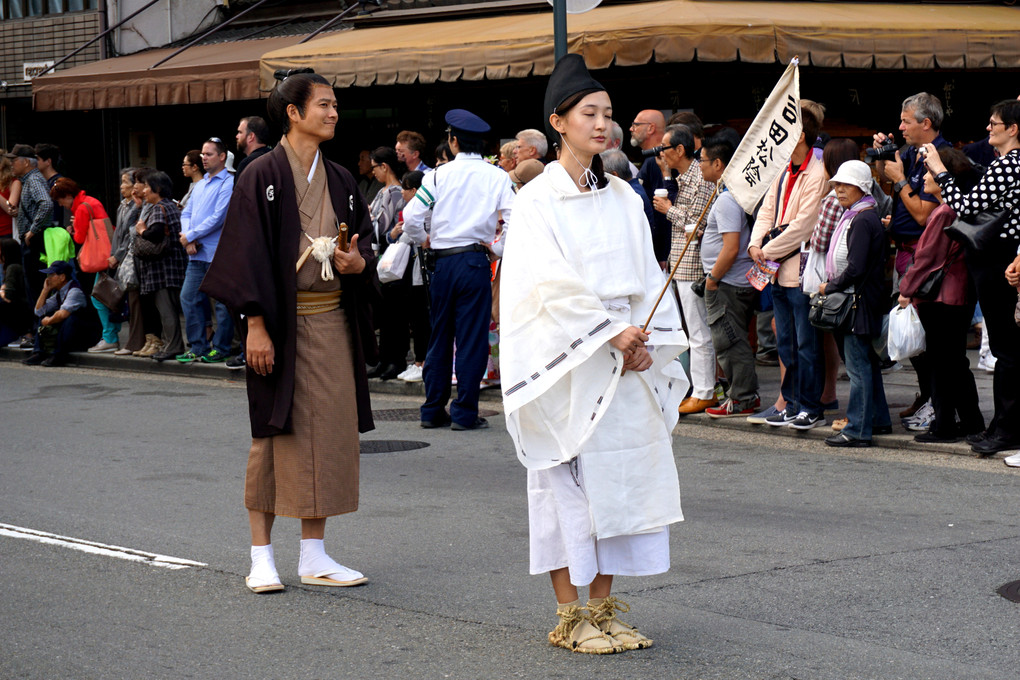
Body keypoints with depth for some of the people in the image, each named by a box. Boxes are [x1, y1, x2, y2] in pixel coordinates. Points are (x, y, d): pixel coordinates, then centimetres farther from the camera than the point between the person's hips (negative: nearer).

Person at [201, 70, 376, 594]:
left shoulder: (340, 181, 12)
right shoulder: (263, 177, -6)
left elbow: (364, 237, 18)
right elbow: (247, 252, -10)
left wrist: (357, 261, -6)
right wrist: (256, 324, -16)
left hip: (331, 321, 6)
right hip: (281, 322, -6)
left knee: (329, 431, 5)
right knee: (275, 433, -2)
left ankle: (314, 556, 13)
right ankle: (261, 556, 7)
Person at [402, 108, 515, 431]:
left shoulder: (439, 175, 1)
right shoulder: (497, 176, 0)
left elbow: (411, 218, -3)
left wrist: (425, 240, 15)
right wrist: (498, 247, 6)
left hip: (443, 262, 2)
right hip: (475, 261, -2)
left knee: (439, 335, 11)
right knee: (472, 337, 1)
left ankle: (433, 410, 15)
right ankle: (465, 412, 0)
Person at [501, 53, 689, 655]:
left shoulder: (624, 199, 11)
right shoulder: (538, 200, -5)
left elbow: (647, 278, 9)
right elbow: (552, 284, -13)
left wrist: (648, 340, -5)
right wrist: (610, 331, -17)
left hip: (627, 362, 5)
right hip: (568, 362, -5)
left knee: (619, 478, 6)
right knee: (568, 479, -3)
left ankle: (604, 608, 14)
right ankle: (570, 617, 5)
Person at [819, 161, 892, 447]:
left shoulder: (862, 221, -17)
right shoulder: (853, 217, 15)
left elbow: (855, 270, -22)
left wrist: (829, 287, -11)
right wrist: (831, 286, 10)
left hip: (859, 301, -10)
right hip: (853, 299, 10)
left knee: (857, 364, -7)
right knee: (867, 362, 16)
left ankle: (858, 430, -5)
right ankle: (878, 420, 25)